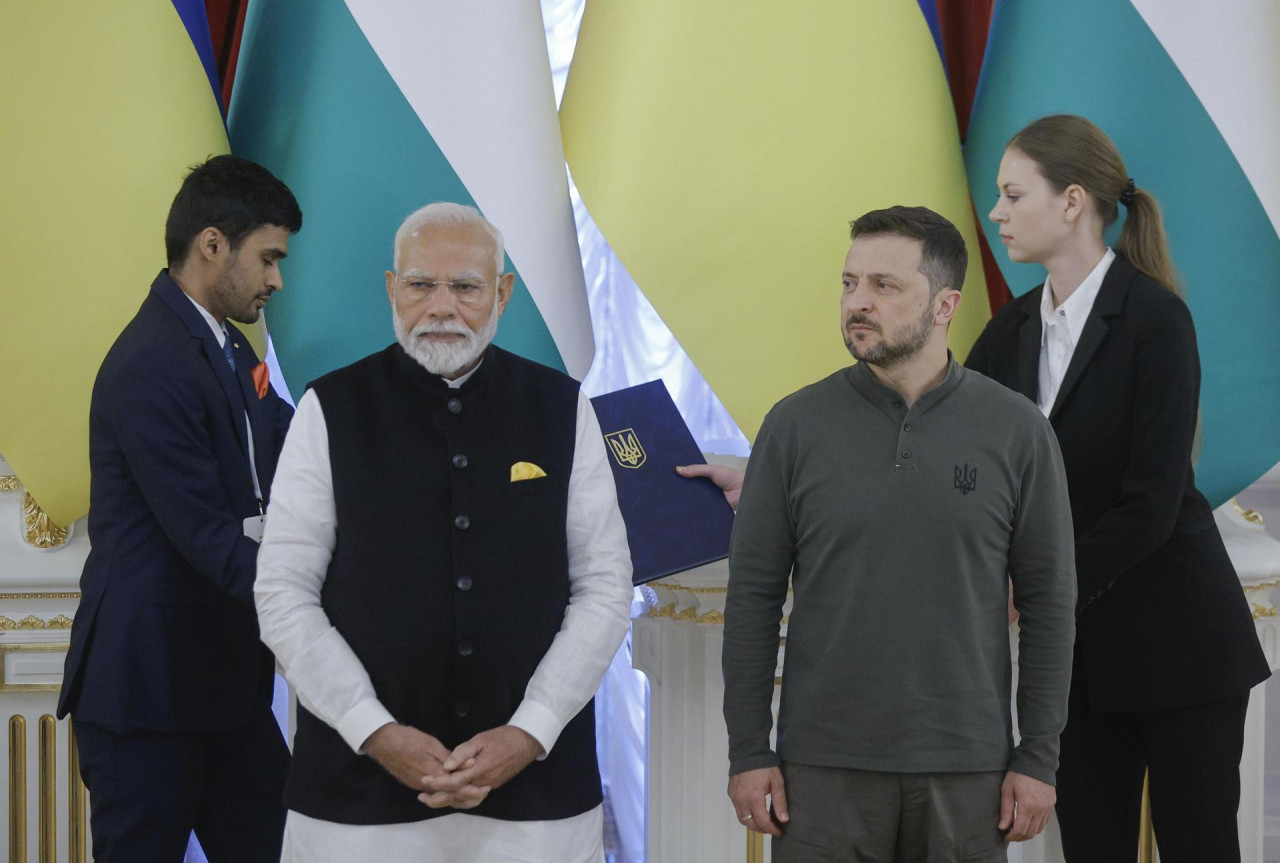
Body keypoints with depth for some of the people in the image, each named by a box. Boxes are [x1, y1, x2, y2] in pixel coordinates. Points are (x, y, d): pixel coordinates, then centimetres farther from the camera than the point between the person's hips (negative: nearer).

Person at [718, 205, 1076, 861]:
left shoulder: (1017, 431, 0)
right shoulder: (796, 425, 0)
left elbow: (1048, 602, 3)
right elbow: (753, 596, 2)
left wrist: (1038, 758, 0)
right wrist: (748, 752, -1)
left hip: (966, 768, 0)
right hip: (824, 766, 0)